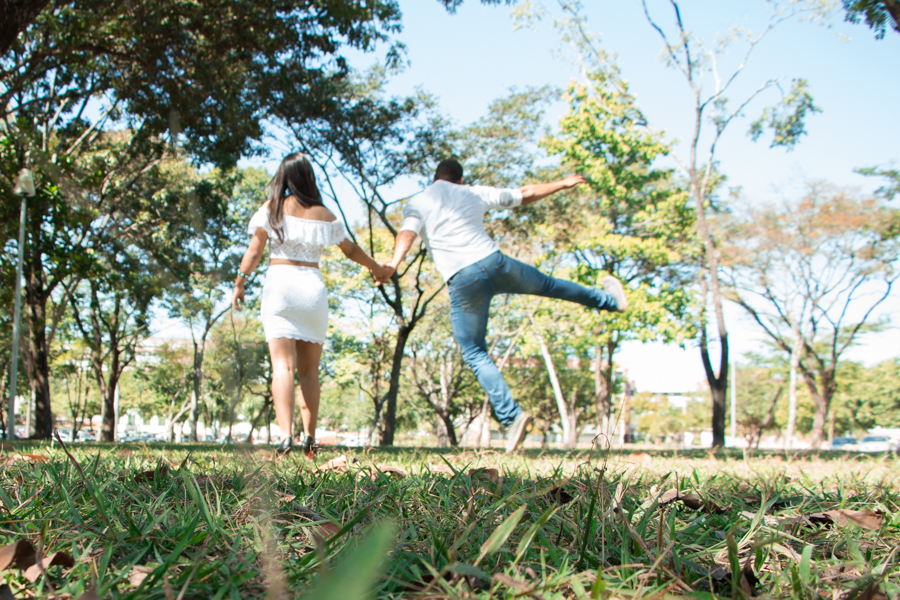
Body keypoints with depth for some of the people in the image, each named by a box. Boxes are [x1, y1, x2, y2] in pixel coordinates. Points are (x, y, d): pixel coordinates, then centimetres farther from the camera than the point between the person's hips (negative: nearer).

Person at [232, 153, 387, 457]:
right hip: (313, 287, 2)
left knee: (283, 365, -11)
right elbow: (351, 250, 22)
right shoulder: (325, 215, 11)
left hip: (279, 285, -2)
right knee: (309, 370, 10)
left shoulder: (272, 208, 5)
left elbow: (255, 248, -4)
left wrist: (239, 283, 2)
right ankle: (310, 438, 6)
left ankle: (286, 435, -26)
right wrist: (376, 268, 37)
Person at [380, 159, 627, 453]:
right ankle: (608, 299, 49)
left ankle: (511, 415, -7)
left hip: (462, 282, -3)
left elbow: (408, 231, -12)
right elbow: (525, 194, 24)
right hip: (495, 263, 3)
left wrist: (393, 264, -29)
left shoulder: (417, 202, 10)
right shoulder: (473, 193, 17)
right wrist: (562, 184, 39)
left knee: (475, 354, 7)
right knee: (544, 284, 29)